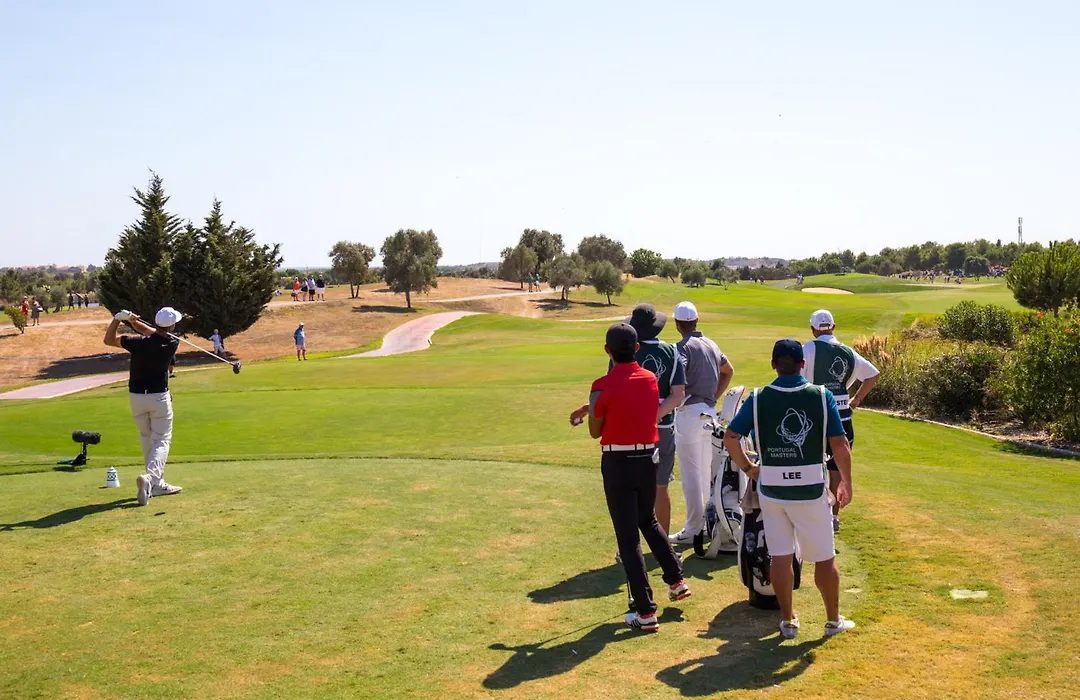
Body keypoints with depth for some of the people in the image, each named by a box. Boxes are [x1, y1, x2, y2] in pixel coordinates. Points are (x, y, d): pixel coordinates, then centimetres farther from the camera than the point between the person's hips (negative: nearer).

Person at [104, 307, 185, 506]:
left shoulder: (139, 343, -16)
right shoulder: (172, 344, -12)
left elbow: (109, 340, -2)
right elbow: (154, 334, 4)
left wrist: (118, 318, -8)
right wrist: (135, 321, -6)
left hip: (136, 397, 2)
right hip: (159, 397, -2)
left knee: (147, 439, 17)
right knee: (162, 441, 2)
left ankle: (157, 484, 20)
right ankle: (150, 477, -23)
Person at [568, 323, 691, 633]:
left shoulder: (603, 386, -14)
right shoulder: (651, 379, 2)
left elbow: (595, 432, -5)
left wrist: (589, 410, 13)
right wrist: (590, 408, 24)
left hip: (618, 462, -5)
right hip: (648, 458, 6)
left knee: (628, 537, 0)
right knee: (648, 521, 28)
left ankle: (645, 612, 1)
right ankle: (676, 581, 32)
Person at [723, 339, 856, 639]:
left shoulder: (758, 398, -5)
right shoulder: (821, 396, -7)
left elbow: (730, 438, -6)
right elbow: (839, 444, -7)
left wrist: (747, 468, 9)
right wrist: (846, 482, 5)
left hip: (771, 488, 1)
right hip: (810, 489, -1)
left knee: (781, 556, 11)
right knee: (824, 557, 13)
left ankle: (788, 620, 21)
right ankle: (833, 620, 25)